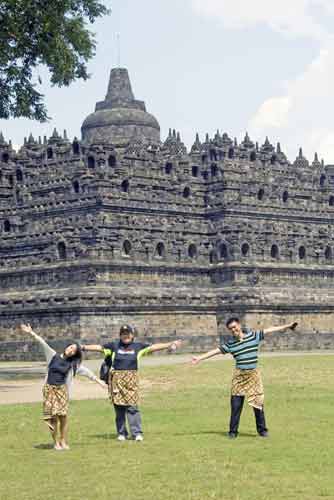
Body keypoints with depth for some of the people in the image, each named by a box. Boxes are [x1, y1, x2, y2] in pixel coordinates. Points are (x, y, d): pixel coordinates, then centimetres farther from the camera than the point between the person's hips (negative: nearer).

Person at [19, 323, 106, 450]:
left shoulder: (73, 364, 4)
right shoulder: (53, 356, 2)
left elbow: (87, 372, 8)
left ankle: (63, 442, 8)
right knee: (53, 417, -2)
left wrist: (98, 381, 7)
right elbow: (43, 343, -4)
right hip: (49, 389, -1)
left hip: (62, 390, 1)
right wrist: (31, 333, -9)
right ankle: (56, 442, 8)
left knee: (63, 416, -5)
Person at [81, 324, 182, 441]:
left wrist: (170, 344, 3)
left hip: (131, 379, -1)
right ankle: (121, 433, 11)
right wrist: (83, 347, 4)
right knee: (119, 406, 2)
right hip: (117, 379, 1)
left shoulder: (138, 346, 10)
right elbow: (99, 347, 10)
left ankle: (137, 433, -5)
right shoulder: (114, 345, 10)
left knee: (132, 406, -7)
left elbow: (153, 347, 8)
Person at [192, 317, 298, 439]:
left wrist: (287, 326, 3)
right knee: (236, 405, 2)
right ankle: (233, 431, 11)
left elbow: (269, 330, 2)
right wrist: (200, 358, -2)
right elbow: (216, 351, 2)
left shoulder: (253, 335, -1)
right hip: (239, 376, 1)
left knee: (258, 403, 3)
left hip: (253, 374, 0)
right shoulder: (230, 344, 0)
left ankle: (262, 430, 14)